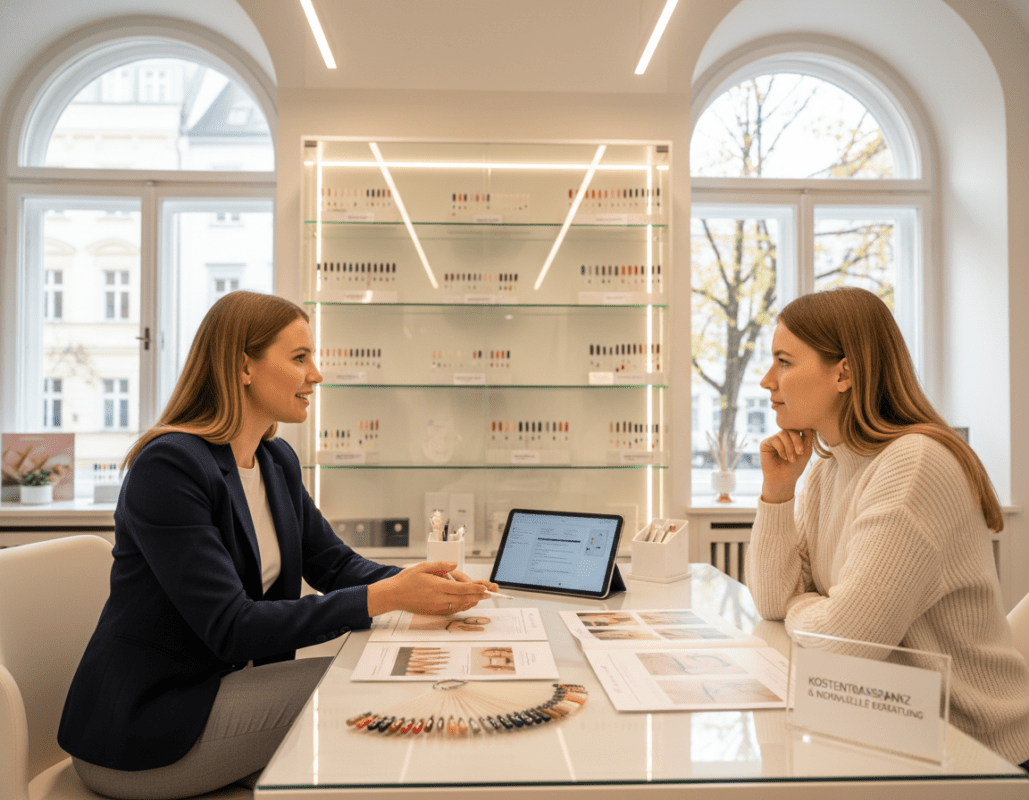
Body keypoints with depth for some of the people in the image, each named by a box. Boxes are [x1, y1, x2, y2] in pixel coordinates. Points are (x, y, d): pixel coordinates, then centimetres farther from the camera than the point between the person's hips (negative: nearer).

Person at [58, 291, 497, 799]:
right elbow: (231, 629, -28)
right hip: (141, 729, -8)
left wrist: (420, 582, -15)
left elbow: (334, 563, 5)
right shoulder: (168, 466, -23)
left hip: (231, 683, 8)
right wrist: (387, 597, -31)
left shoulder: (278, 461, 6)